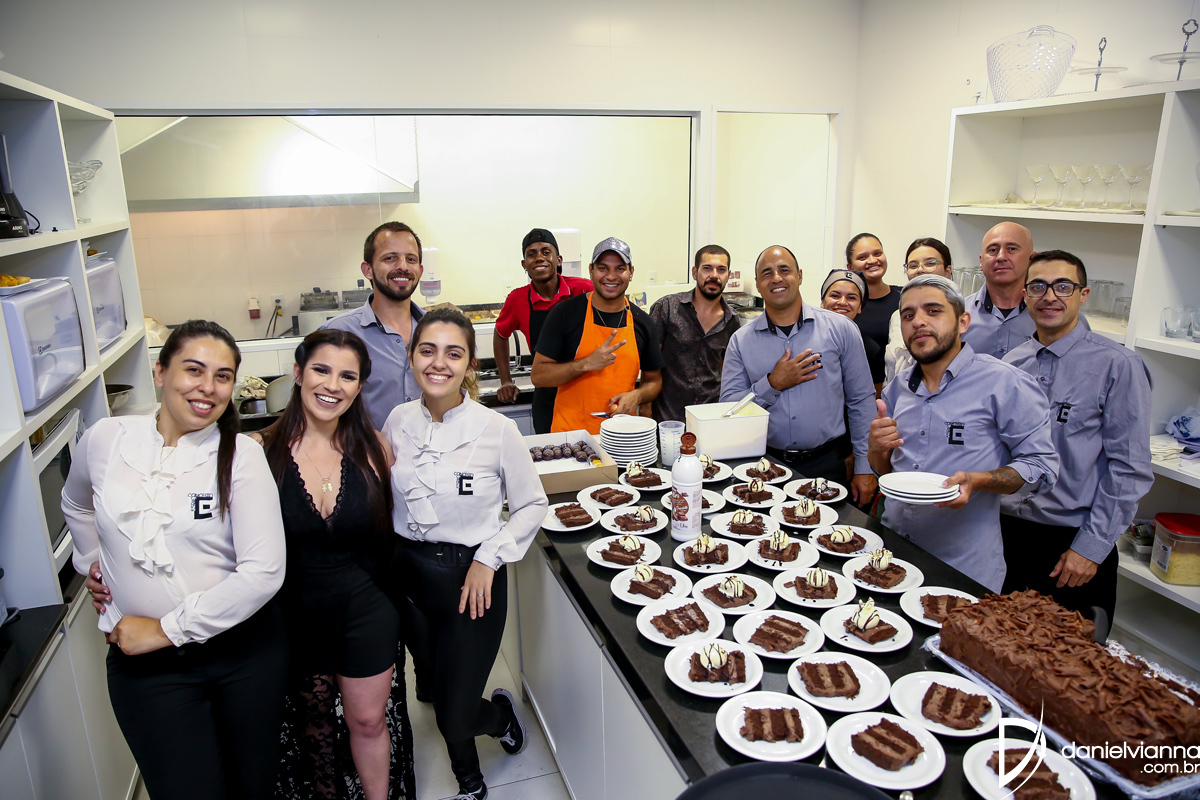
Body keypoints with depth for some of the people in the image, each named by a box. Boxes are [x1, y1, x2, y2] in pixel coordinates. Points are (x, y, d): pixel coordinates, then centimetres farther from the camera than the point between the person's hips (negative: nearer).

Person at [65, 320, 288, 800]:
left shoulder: (241, 455, -11)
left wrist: (166, 629, -15)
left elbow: (263, 571, -18)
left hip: (244, 649, -1)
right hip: (147, 667, 1)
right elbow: (75, 505, 23)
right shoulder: (105, 439, -1)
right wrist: (91, 561, 14)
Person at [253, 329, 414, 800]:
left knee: (368, 721, 14)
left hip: (366, 609, 0)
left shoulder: (374, 449, -9)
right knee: (313, 721, 22)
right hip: (295, 614, 0)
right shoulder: (260, 450, -15)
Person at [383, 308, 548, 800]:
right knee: (436, 694, 20)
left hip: (472, 576, -4)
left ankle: (501, 711, 39)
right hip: (409, 573, 4)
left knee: (454, 718, 2)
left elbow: (532, 505, -5)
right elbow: (384, 501, 11)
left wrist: (489, 558, -14)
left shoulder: (496, 430, -15)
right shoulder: (398, 423, -3)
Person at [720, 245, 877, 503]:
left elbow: (862, 401, 3)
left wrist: (864, 468, 0)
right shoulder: (741, 340, 2)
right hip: (765, 463, 1)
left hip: (825, 464, 0)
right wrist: (773, 385, -15)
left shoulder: (841, 329, 0)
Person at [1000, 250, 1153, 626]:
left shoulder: (1117, 365, -9)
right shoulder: (1011, 363, 6)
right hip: (1006, 533, 4)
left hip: (1074, 543, -4)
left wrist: (1091, 548, -12)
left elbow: (1129, 468, -11)